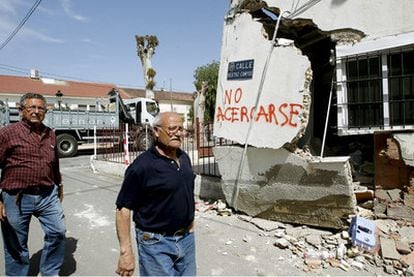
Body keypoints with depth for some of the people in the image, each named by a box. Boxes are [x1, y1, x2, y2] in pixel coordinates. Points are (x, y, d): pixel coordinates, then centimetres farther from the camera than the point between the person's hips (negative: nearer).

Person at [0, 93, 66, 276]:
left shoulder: (50, 134, 8)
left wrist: (59, 186, 25)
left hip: (48, 196, 5)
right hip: (17, 198, -4)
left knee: (58, 232, 9)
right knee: (16, 245, 11)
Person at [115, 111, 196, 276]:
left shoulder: (184, 158, 3)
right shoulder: (142, 165, -18)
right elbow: (123, 208, -17)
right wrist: (125, 251, -18)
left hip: (186, 239, 7)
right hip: (156, 243, -6)